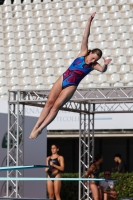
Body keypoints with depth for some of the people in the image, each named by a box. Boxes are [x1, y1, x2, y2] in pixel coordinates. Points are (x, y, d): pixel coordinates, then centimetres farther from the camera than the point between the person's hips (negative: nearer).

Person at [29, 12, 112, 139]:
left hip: (71, 86, -2)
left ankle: (39, 129, -5)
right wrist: (89, 21, -19)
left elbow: (102, 70, -26)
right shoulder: (83, 52, -4)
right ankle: (36, 127, 0)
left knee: (56, 106, -9)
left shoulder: (93, 65, -7)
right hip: (62, 80, 2)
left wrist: (105, 65, -48)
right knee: (49, 103, -2)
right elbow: (85, 36, -12)